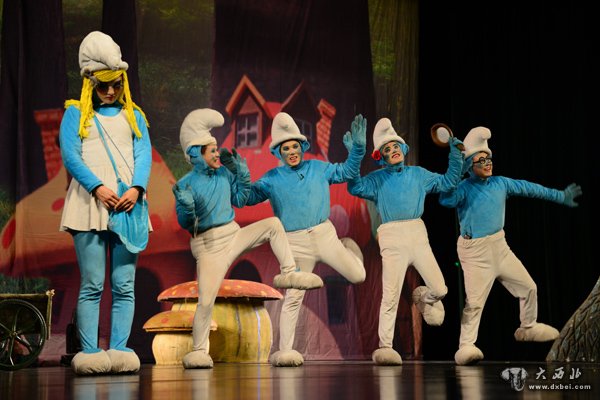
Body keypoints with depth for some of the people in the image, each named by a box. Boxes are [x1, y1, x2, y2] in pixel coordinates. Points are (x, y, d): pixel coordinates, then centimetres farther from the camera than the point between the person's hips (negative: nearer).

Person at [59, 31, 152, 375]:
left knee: (124, 286, -3)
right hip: (90, 203, -3)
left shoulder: (133, 115, 20)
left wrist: (136, 189, -12)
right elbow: (70, 156, -1)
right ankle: (90, 353, -6)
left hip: (128, 205, 3)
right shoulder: (76, 114, 12)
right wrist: (97, 187, -16)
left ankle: (119, 351, -3)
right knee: (92, 285, -6)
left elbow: (144, 155, 8)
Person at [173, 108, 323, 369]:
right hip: (209, 246, -5)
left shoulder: (224, 173, 4)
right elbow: (186, 224, -11)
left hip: (235, 236, 5)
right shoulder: (186, 184, -12)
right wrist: (186, 206, -32)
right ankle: (198, 351, 4)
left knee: (272, 224, -10)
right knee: (206, 300, -11)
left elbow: (240, 200, 16)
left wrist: (242, 174, 3)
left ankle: (289, 274, -1)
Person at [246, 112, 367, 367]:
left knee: (358, 276, -4)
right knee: (293, 296, -5)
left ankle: (347, 249, 32)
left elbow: (347, 171, 17)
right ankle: (285, 351, 3)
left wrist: (358, 147, 6)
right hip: (296, 242, -2)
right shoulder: (272, 179, 4)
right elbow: (248, 197, -1)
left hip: (325, 234, 2)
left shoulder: (318, 168, 9)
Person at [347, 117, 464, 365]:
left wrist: (455, 154, 13)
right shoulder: (377, 179, 10)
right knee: (391, 295, -10)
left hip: (418, 235, 3)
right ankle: (385, 347, -3)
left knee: (440, 289, -4)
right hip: (392, 237, -3)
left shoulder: (418, 174, 20)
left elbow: (449, 181, 21)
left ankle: (423, 298, 32)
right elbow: (355, 187, -7)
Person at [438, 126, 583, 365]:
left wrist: (560, 196, 24)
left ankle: (528, 328, 37)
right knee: (475, 302, -11)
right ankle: (466, 346, 0)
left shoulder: (500, 183, 6)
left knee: (528, 288, 15)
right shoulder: (465, 188, -13)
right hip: (475, 252, -7)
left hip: (500, 247, 7)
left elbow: (529, 189, 16)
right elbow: (445, 200, -32)